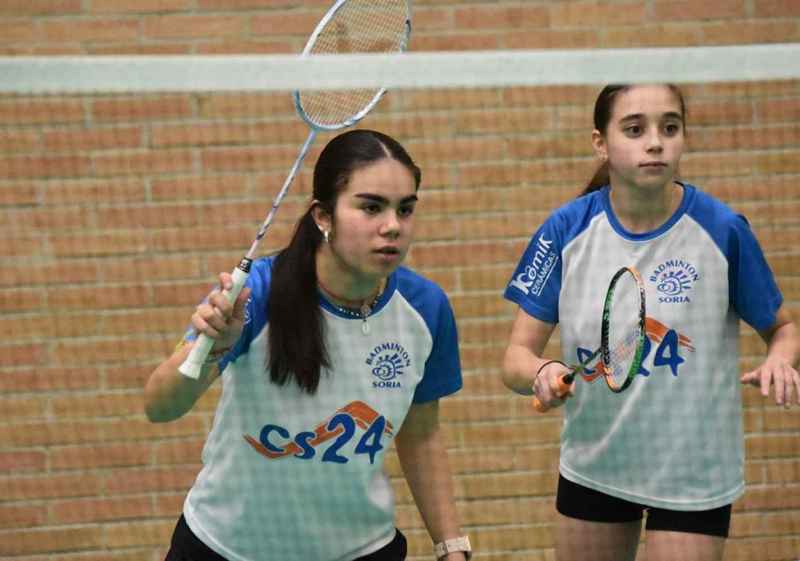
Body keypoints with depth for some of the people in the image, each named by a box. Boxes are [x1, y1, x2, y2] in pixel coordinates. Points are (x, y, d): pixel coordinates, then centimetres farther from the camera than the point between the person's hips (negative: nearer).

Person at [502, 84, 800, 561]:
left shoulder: (723, 230, -13)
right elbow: (517, 357, -6)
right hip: (592, 465, 2)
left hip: (693, 472, -2)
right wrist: (541, 374, -29)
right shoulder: (566, 230, -9)